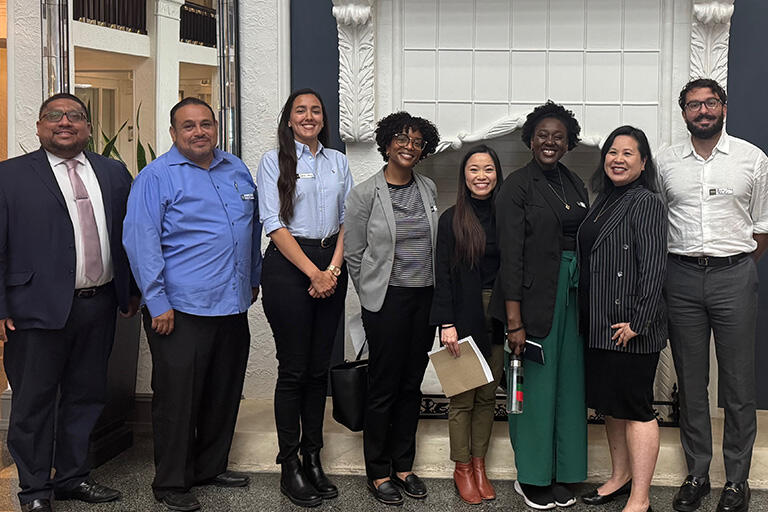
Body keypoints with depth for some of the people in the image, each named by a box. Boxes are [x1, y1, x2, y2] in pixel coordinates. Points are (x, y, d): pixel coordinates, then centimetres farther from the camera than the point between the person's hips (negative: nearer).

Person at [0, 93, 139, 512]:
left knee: (86, 396, 14)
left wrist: (133, 291, 11)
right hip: (39, 309, -4)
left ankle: (72, 477, 30)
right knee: (34, 402, 5)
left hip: (99, 306, 4)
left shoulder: (114, 173, 10)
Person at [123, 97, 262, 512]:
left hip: (233, 307, 6)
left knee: (224, 395, 14)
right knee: (177, 398, -1)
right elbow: (140, 240, -12)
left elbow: (253, 228, 24)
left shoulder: (237, 170, 13)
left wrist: (254, 279, 23)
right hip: (181, 309, -6)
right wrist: (157, 302, -15)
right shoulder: (157, 176, -7)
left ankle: (211, 467, 30)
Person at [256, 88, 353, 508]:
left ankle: (313, 458, 16)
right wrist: (313, 272, -12)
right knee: (293, 369, -2)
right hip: (289, 266, -4)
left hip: (331, 266, 4)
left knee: (319, 367, 7)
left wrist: (334, 269, -5)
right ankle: (289, 466, 7)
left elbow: (347, 219, 9)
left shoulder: (338, 162, 14)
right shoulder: (274, 161, 1)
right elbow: (275, 224, -6)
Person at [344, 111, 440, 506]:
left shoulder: (428, 189, 8)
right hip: (386, 299, -5)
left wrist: (435, 290, 11)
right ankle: (378, 473, 15)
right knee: (383, 387, 2)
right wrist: (373, 297, 3)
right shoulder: (365, 194, -6)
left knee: (412, 385, 11)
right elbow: (354, 254, -1)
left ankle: (403, 465, 24)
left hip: (425, 297, 5)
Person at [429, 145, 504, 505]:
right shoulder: (452, 220, 0)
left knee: (487, 395, 8)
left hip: (497, 317, 3)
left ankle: (479, 465, 20)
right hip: (464, 316, -3)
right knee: (462, 397, 2)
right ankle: (462, 469, 14)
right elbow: (443, 275, -3)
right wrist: (447, 324, -10)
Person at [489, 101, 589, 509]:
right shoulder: (518, 185, -7)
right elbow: (511, 255, -12)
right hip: (536, 295, -6)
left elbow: (584, 241, 14)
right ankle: (531, 477, 14)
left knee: (568, 382, 10)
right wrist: (514, 320, -16)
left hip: (573, 292, 6)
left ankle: (561, 474, 22)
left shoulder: (575, 184, 12)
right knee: (536, 383, 0)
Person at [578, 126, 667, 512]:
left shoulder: (646, 204, -10)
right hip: (599, 326, 8)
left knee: (635, 408, -3)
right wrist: (586, 317, 15)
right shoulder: (602, 202, 14)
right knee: (610, 405, 17)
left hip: (630, 328, -8)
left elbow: (653, 269, -16)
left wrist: (637, 323, -20)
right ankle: (620, 476, 33)